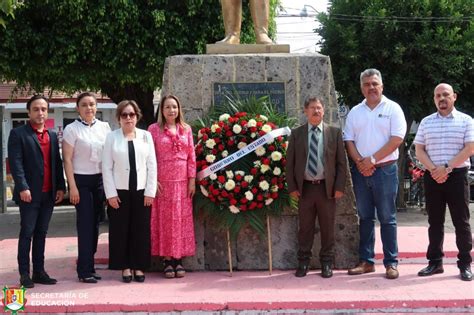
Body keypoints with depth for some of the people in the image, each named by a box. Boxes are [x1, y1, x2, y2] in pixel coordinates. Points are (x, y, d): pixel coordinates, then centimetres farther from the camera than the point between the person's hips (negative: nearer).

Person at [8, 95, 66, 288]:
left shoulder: (52, 135, 15)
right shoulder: (18, 134, -2)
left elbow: (57, 163, 14)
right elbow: (16, 163, -11)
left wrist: (61, 187, 6)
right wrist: (22, 187, -19)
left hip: (49, 194, 5)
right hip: (30, 193, -5)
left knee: (41, 233, 10)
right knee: (27, 233, -2)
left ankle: (39, 272, 15)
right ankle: (24, 274, 3)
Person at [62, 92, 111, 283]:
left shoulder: (104, 127, 6)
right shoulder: (72, 129, -6)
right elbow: (67, 160, -7)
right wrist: (72, 187, -12)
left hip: (100, 179, 5)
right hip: (81, 181, -4)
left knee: (94, 224, 8)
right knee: (85, 224, -4)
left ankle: (89, 266, 18)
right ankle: (84, 271, 3)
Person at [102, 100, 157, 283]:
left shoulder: (146, 136, 6)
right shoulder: (112, 137, 2)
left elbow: (152, 165, 4)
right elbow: (107, 167, -1)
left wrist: (150, 191, -2)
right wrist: (111, 194, -7)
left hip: (141, 191, 1)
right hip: (119, 192, -1)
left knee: (141, 230, 4)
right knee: (121, 230, 3)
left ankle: (139, 266, 15)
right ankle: (125, 267, 13)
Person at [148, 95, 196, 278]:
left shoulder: (186, 129, 9)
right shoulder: (154, 129, 1)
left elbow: (191, 156, 7)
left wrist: (192, 180, 1)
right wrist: (153, 181, -10)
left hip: (182, 181, 3)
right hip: (162, 182, -2)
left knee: (182, 219, 4)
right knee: (164, 220, 1)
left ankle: (179, 259, 11)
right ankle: (167, 260, 7)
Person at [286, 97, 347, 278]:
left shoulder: (334, 132, 4)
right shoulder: (296, 134, 6)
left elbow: (341, 162, 3)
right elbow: (290, 162, 6)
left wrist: (339, 187, -4)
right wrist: (292, 187, -1)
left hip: (327, 188, 0)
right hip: (305, 187, 1)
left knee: (327, 228, 6)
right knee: (305, 227, 7)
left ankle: (326, 263, 16)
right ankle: (303, 262, 17)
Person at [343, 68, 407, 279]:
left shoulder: (392, 109, -1)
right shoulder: (355, 112, 11)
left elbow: (397, 139, -10)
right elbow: (349, 141, 7)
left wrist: (372, 159, -14)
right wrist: (360, 162, -9)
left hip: (385, 169, -4)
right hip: (360, 170, 4)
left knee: (387, 218, -1)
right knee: (365, 218, 9)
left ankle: (391, 263, 5)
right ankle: (366, 261, 15)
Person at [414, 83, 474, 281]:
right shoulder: (426, 122, 11)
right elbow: (419, 150, 6)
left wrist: (446, 168, -14)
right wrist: (434, 170, -9)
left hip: (457, 175, -3)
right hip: (432, 176, 3)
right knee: (435, 221, 7)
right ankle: (435, 262, 13)